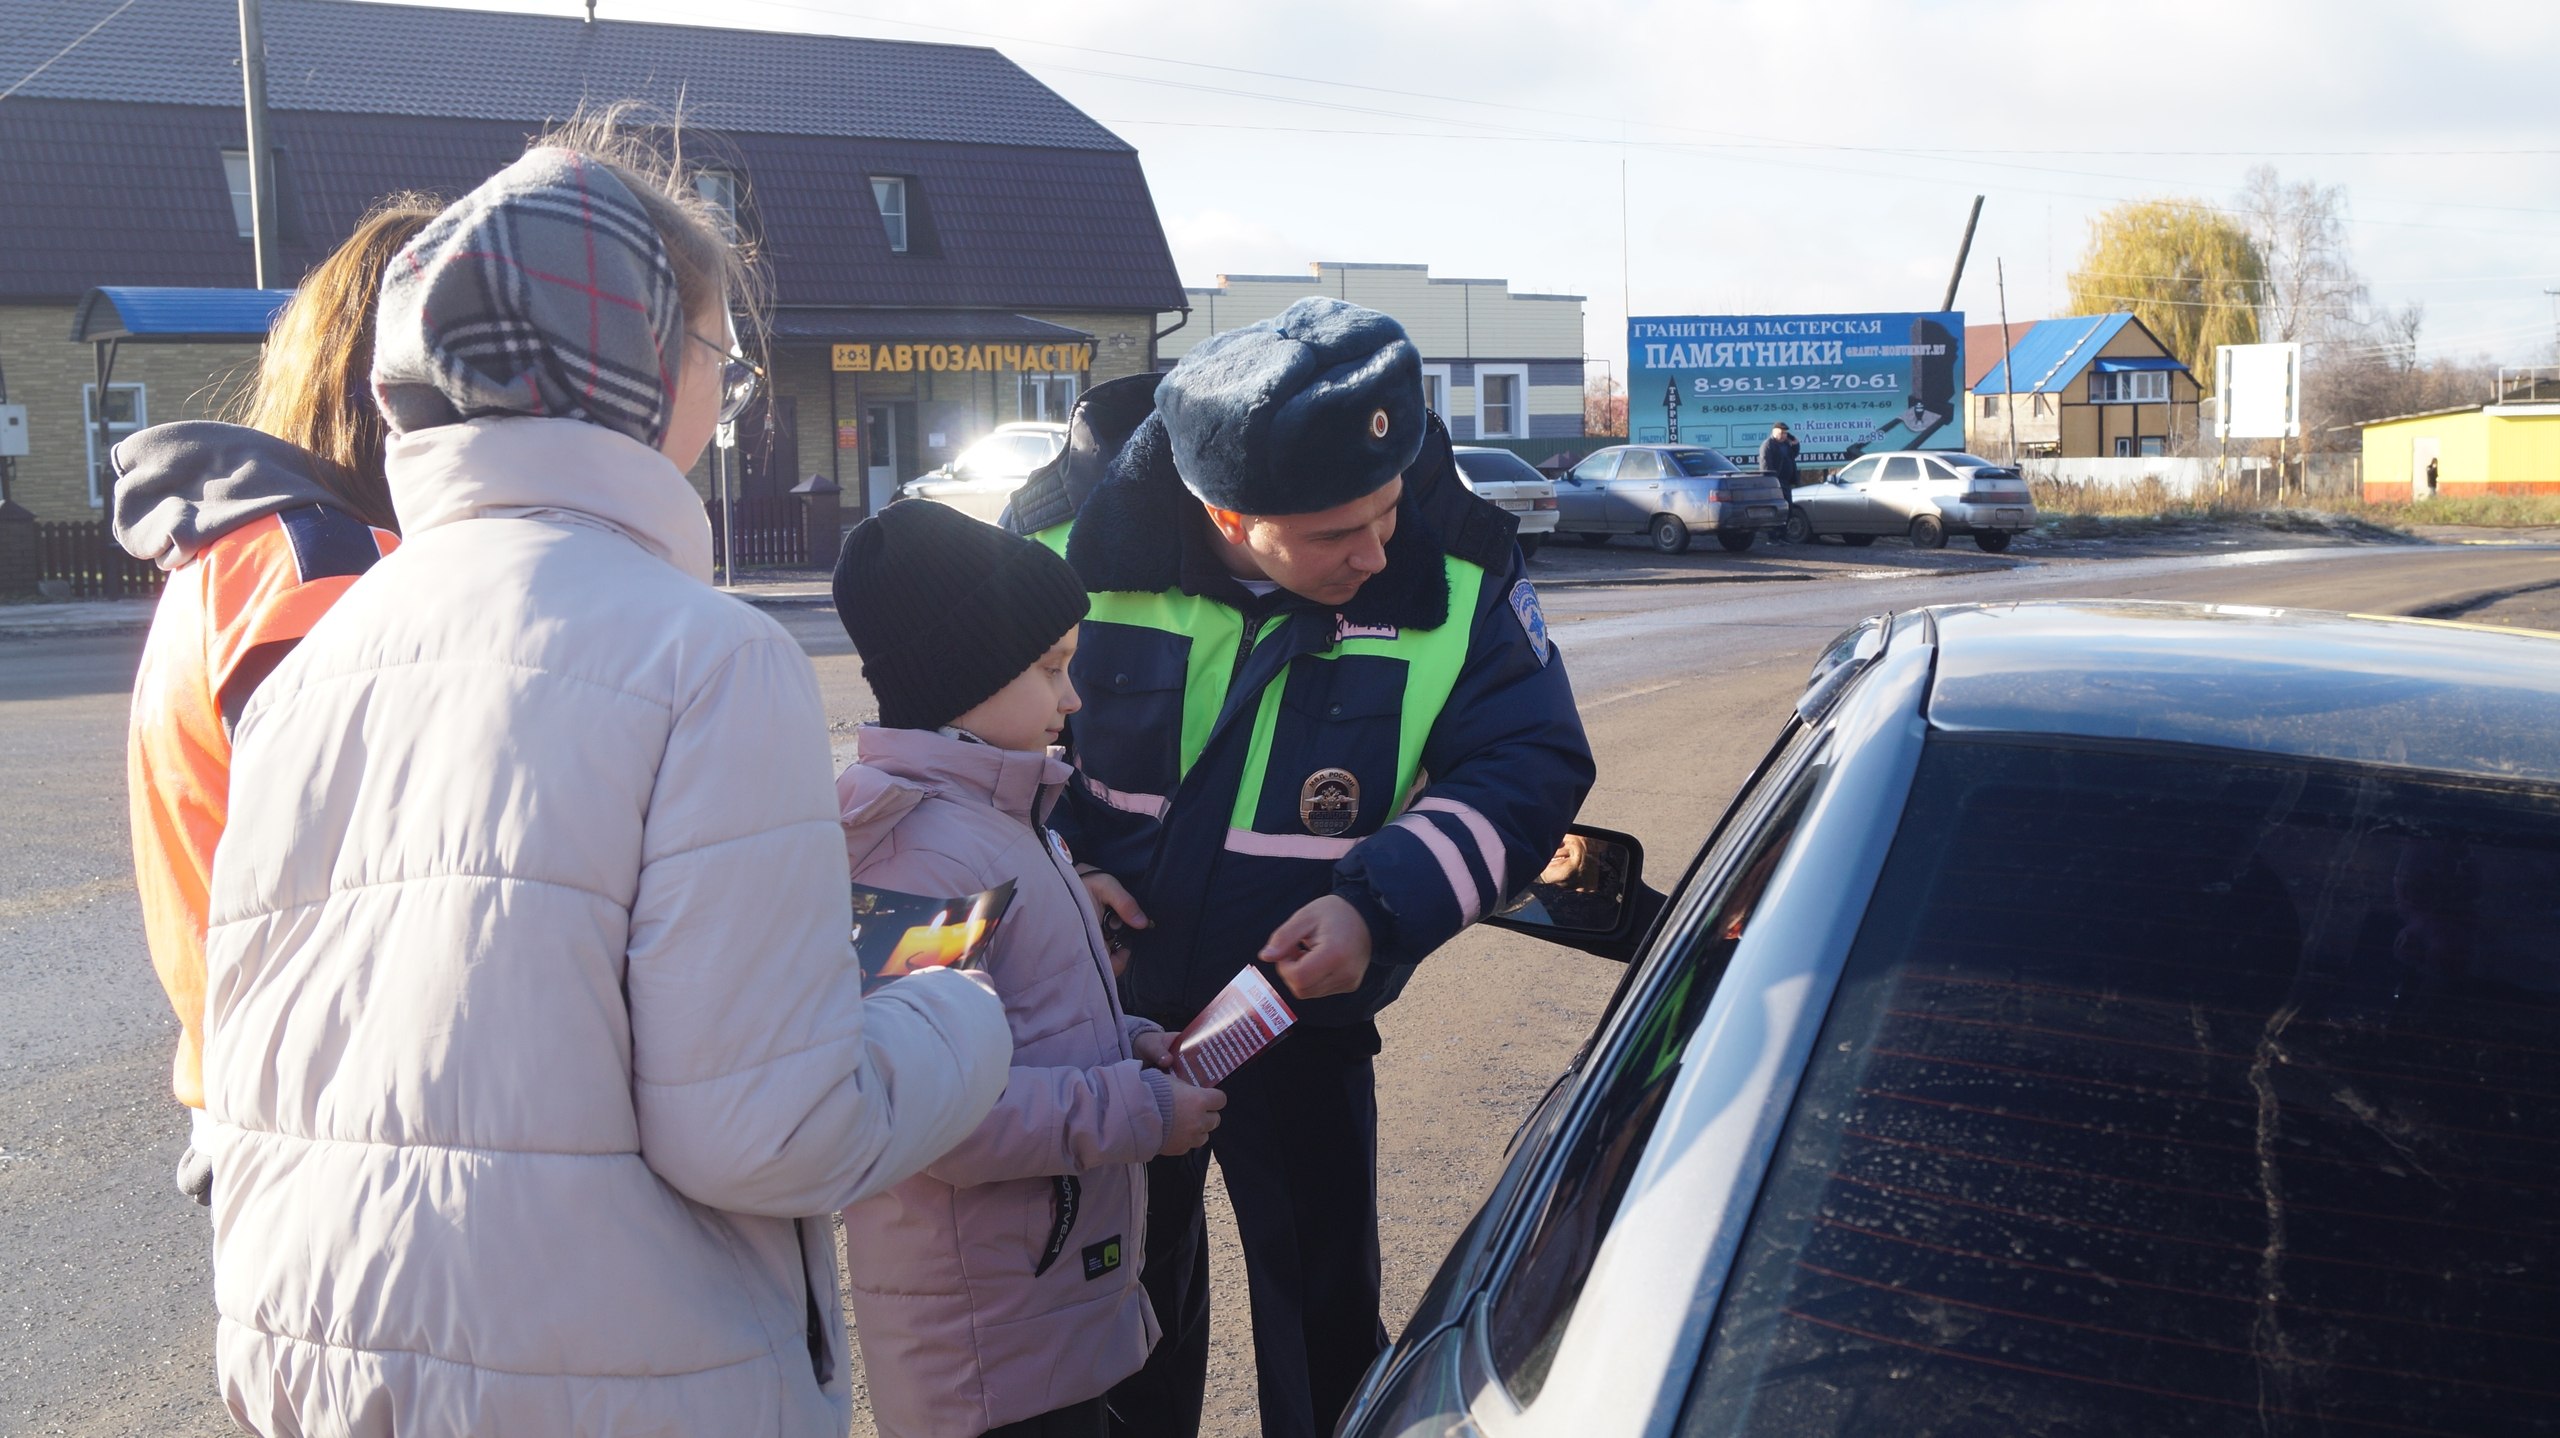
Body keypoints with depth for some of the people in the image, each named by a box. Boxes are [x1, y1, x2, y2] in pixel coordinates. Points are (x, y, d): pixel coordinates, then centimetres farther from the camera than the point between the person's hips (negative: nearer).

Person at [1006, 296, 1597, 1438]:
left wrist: (1382, 904, -27)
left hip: (1306, 1021, 0)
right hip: (1102, 1012, 1)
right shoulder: (1078, 539, -18)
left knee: (1326, 1323, 13)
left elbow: (1531, 766, -12)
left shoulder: (1457, 573, -19)